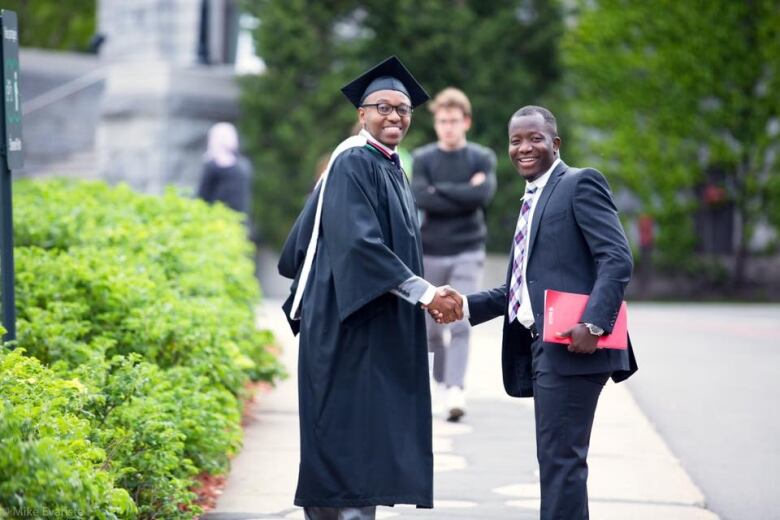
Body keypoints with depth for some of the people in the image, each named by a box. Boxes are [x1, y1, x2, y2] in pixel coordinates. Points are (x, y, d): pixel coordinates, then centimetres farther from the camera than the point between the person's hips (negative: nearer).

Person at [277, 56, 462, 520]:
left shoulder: (390, 169, 17)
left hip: (381, 328, 9)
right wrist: (422, 292, -25)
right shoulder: (353, 163, -12)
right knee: (355, 430, -10)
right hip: (351, 323, -9)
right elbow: (358, 242, -23)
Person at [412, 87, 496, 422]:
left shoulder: (482, 158, 3)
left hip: (467, 252, -2)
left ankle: (455, 390, -20)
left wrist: (439, 191, -11)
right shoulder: (422, 158, 4)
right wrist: (464, 194, -13)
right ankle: (440, 382, 30)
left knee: (460, 324, -14)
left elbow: (483, 194, -15)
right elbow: (420, 199, -12)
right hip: (430, 253, 2)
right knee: (432, 328, 11)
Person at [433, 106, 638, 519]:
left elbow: (617, 260, -14)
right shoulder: (531, 202, 23)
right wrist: (465, 307, 9)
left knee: (560, 459, -10)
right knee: (556, 459, 12)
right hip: (541, 346, 9)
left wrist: (594, 323, -26)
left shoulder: (580, 184, -4)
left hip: (571, 344, -9)